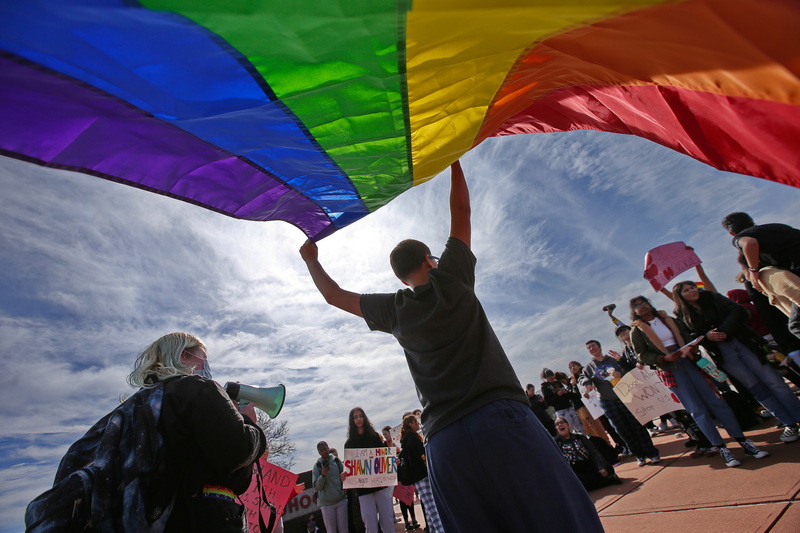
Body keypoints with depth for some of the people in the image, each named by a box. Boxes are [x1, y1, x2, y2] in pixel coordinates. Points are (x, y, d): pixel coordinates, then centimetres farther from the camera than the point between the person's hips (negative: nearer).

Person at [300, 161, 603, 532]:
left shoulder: (394, 310, 12)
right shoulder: (451, 278, 6)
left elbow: (334, 295, 25)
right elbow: (461, 210, 17)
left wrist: (311, 260, 40)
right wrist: (453, 159, 31)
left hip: (444, 442, 3)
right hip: (500, 418, -3)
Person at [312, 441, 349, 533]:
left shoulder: (337, 461, 2)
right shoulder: (317, 465, -3)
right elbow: (316, 487, -6)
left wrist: (344, 476, -11)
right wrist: (323, 475, -21)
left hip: (341, 500, 2)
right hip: (326, 503, -1)